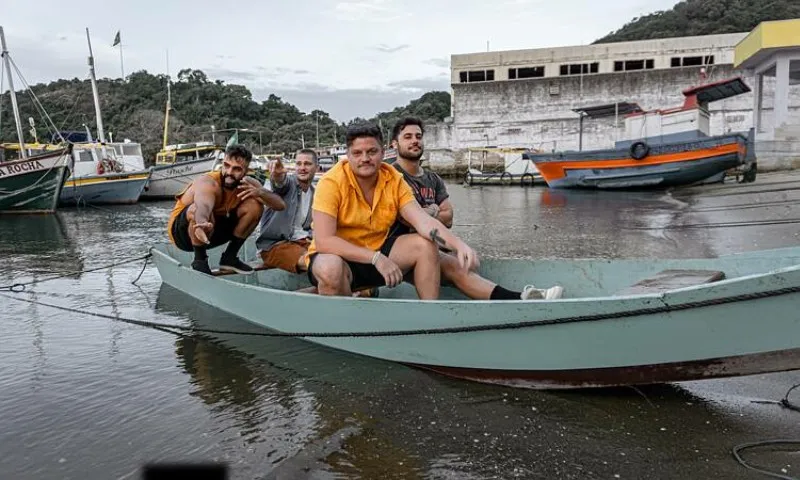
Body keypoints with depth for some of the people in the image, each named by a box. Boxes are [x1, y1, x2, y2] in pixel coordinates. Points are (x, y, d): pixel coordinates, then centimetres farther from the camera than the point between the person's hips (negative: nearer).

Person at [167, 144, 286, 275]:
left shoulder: (248, 184, -12)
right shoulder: (208, 182, -30)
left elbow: (280, 205, -17)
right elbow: (203, 206, -53)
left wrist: (259, 192, -36)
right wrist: (202, 224, -76)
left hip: (213, 231, 6)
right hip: (181, 231, -5)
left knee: (255, 205, -12)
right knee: (197, 209, -38)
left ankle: (230, 257, 0)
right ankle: (199, 260, -15)